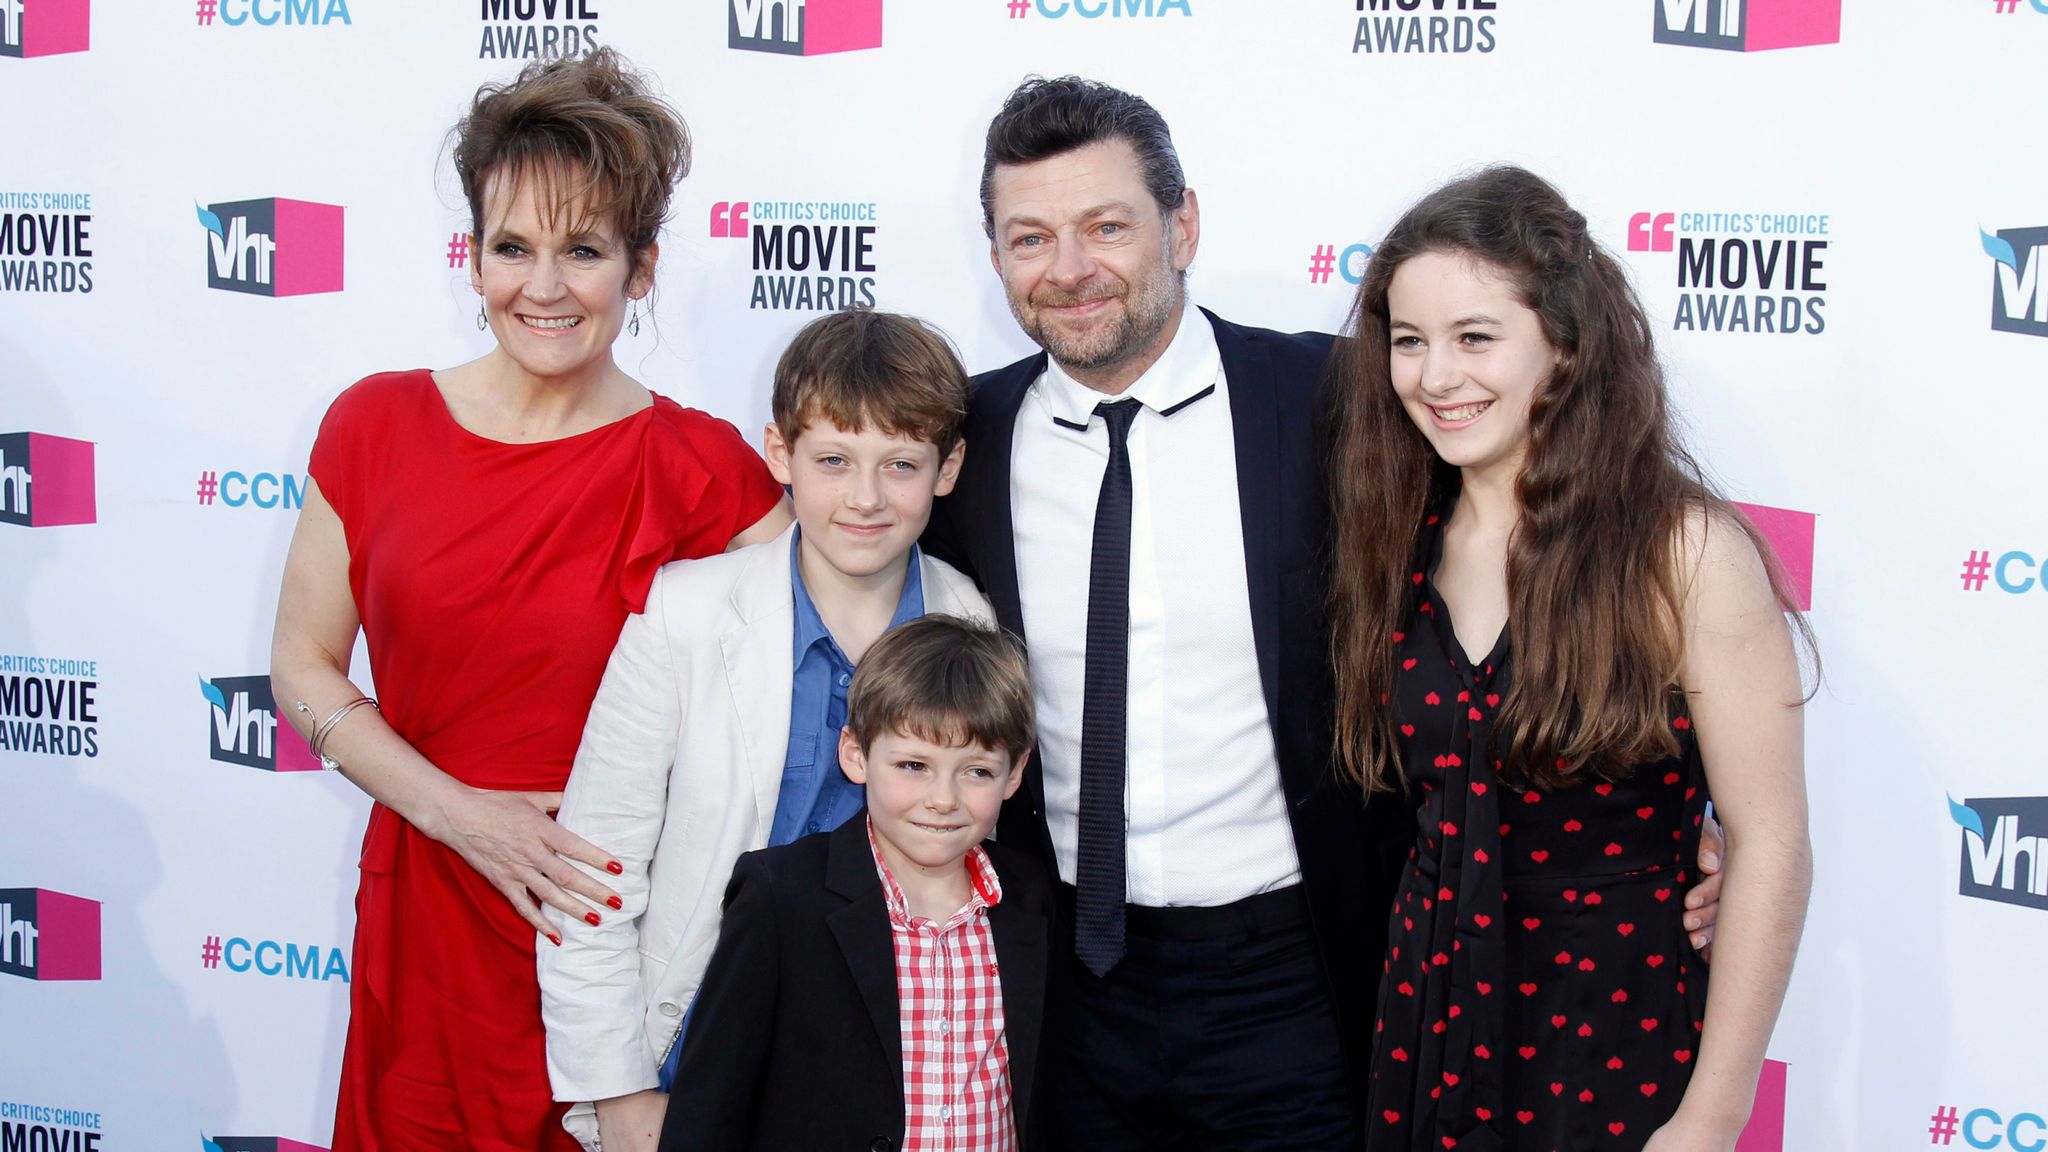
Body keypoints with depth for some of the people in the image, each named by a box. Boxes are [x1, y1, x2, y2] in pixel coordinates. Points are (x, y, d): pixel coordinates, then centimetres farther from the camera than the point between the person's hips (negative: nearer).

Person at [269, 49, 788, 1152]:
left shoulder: (700, 471, -9)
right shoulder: (375, 424, 0)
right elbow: (305, 667, 3)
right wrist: (463, 814, -11)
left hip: (607, 928, -2)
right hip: (423, 922, 2)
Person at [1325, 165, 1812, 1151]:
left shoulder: (1684, 549, -14)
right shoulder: (1405, 547, 1)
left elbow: (1769, 846, -14)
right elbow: (1399, 796, 9)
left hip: (1620, 1045, -4)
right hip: (1429, 1025, 5)